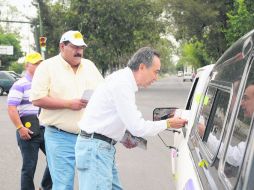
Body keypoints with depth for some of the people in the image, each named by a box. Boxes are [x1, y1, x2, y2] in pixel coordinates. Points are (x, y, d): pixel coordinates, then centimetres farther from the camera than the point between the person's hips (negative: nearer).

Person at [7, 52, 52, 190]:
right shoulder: (20, 85, -7)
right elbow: (11, 108, -14)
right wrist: (20, 128, -21)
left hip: (46, 129, 6)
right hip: (29, 131, -6)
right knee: (29, 167, 1)